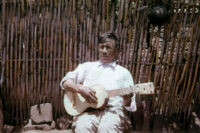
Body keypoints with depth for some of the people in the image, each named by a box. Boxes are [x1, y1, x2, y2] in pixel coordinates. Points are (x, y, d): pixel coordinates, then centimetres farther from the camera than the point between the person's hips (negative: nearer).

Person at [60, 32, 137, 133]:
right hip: (88, 110, 1)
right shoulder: (87, 66, 20)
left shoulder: (124, 72, 17)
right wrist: (80, 89, -11)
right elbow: (65, 82, 9)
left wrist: (127, 99, -11)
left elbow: (130, 106, 13)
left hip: (113, 110, 0)